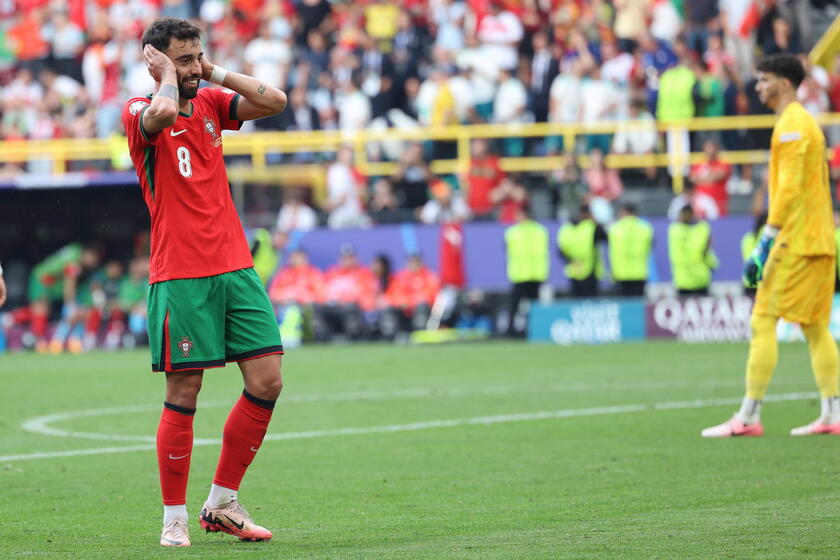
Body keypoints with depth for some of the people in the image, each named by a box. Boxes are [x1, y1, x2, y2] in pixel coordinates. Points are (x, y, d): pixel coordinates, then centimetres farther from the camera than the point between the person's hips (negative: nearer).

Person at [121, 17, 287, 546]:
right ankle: (175, 518, 6)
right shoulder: (139, 111, -4)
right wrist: (166, 72, -10)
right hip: (180, 278, -6)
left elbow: (274, 101, 1)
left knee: (267, 382, 0)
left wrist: (214, 70, 3)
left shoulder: (211, 103, 13)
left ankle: (222, 503, 13)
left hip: (236, 269, 6)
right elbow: (163, 112, -28)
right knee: (183, 396, -4)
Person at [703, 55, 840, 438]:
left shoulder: (791, 125, -12)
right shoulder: (807, 122, 19)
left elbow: (789, 188, -19)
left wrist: (766, 241, -21)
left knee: (763, 322, -8)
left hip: (796, 241, -10)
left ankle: (748, 417, -9)